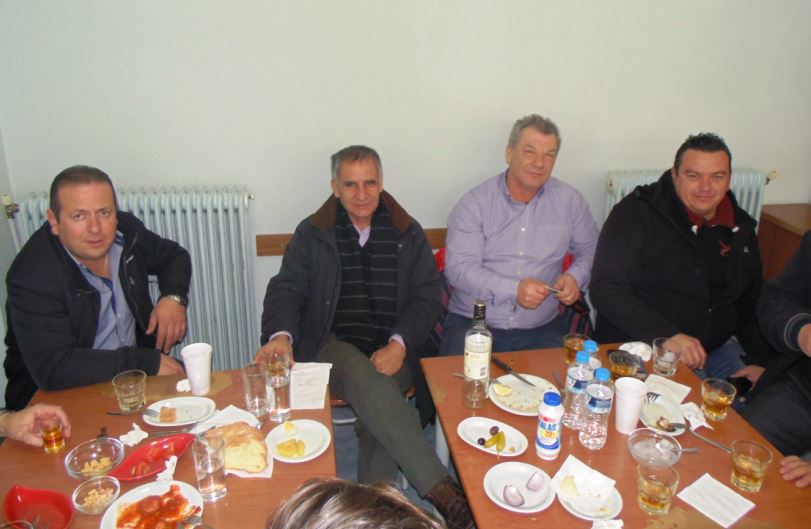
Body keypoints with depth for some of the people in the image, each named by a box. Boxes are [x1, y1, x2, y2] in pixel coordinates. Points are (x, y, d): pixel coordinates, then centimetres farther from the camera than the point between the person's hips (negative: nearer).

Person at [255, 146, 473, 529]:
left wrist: (399, 344, -11)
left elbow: (428, 295, 7)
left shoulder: (407, 233, 11)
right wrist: (281, 335, -19)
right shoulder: (312, 234, 9)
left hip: (392, 350, 2)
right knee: (364, 377, -35)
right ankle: (440, 489, -35)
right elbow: (285, 290, 4)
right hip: (333, 347, -1)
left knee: (375, 409, -31)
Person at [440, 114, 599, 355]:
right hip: (472, 323, -2)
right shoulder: (475, 202, -3)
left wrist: (575, 277, -3)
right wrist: (514, 289, -21)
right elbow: (458, 268, -11)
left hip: (541, 329, 3)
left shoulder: (569, 201, 7)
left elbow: (590, 250, 19)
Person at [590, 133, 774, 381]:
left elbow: (752, 301, 19)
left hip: (718, 349, 6)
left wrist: (760, 360, 3)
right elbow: (606, 289, -16)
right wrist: (667, 336, -25)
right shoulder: (637, 213, -9)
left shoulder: (740, 227, 11)